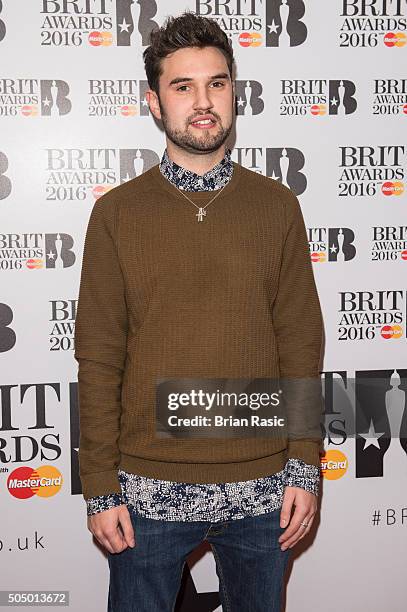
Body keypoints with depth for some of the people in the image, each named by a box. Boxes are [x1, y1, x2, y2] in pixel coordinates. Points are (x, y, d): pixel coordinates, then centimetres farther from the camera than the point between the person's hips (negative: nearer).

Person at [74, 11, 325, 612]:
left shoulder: (276, 205, 2)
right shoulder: (117, 212, -2)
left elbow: (300, 341, 2)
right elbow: (99, 358, -2)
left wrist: (305, 466, -2)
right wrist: (100, 488, -4)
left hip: (261, 485, 1)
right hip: (148, 488, -1)